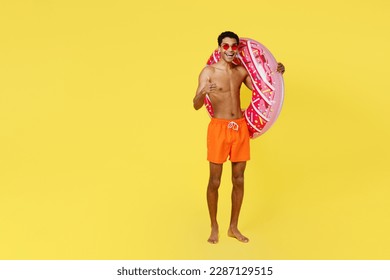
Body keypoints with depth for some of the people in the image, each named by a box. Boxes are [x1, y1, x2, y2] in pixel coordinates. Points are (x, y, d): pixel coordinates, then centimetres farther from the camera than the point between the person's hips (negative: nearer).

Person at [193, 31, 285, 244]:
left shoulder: (241, 71, 7)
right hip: (219, 128, -4)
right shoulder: (209, 72, -8)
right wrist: (203, 93, -36)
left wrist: (277, 74, 6)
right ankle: (214, 227, 20)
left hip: (240, 127, 5)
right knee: (214, 181, 2)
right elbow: (196, 105, -14)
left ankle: (233, 227, 24)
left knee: (239, 180, 10)